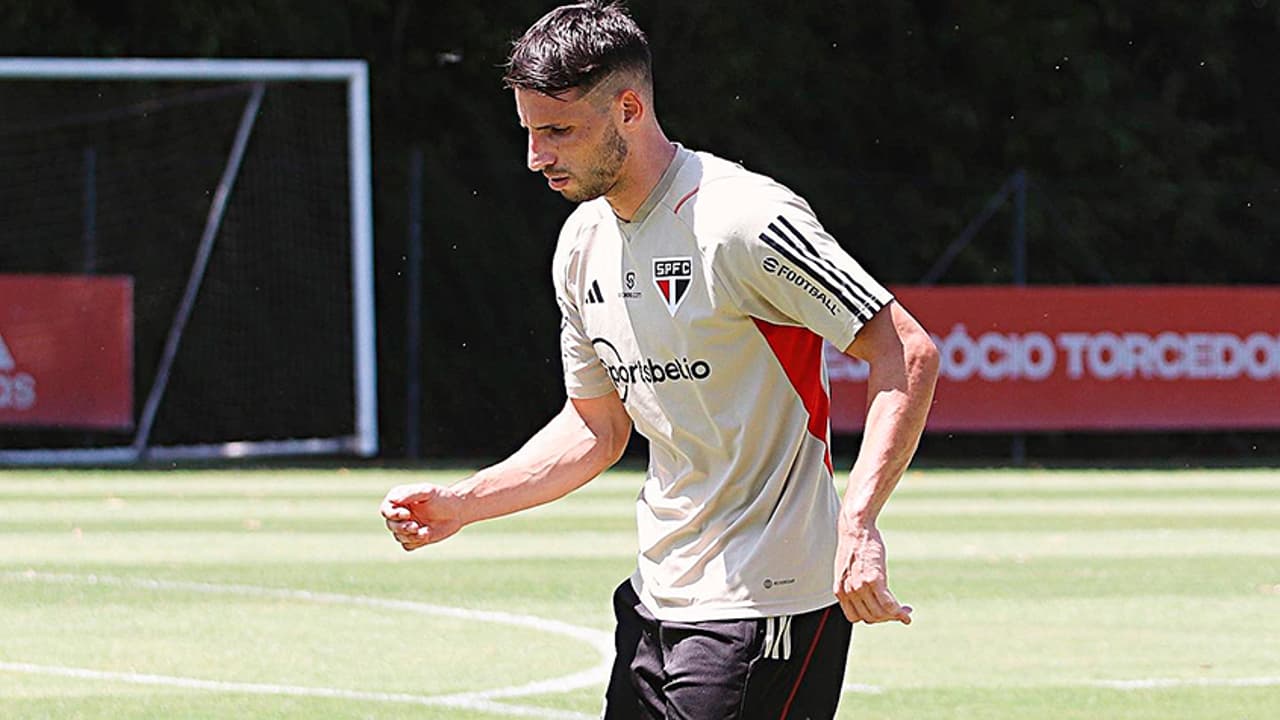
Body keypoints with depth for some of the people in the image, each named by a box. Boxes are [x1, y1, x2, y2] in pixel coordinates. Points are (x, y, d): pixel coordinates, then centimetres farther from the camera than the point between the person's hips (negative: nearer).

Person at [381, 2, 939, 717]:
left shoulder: (745, 221, -16)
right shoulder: (583, 243, 10)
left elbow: (910, 355, -19)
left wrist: (858, 523, -30)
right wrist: (460, 504, 8)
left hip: (766, 606, -8)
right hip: (656, 600, 8)